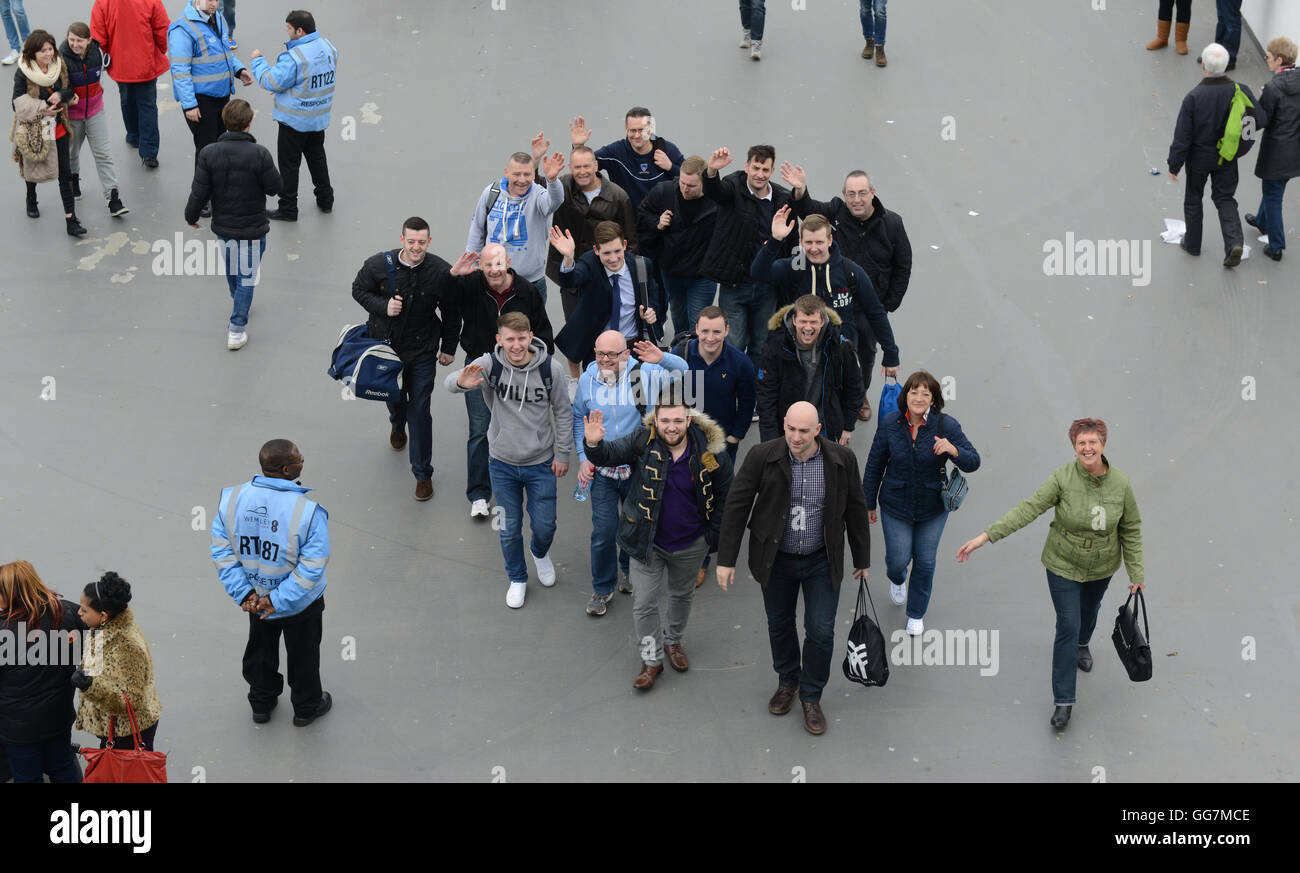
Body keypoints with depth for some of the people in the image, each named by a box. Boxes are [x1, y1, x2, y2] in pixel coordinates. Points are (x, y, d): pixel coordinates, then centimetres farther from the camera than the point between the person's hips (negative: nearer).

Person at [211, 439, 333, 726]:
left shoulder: (232, 498, -19)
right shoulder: (308, 511, -31)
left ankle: (261, 703, 51)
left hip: (255, 597, 4)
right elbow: (312, 569, -29)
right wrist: (279, 601, -21)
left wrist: (243, 593, -11)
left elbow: (222, 551, -13)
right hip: (302, 605, -3)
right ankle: (306, 707, 46)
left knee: (260, 650, 30)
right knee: (303, 655, 24)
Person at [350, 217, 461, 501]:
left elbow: (451, 313, -3)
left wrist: (449, 348, 4)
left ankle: (423, 474, 11)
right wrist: (383, 306, -18)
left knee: (420, 411, -2)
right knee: (393, 396, 26)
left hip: (422, 352, -2)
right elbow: (359, 289, 1)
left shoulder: (441, 272, -17)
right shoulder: (378, 265, -16)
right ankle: (398, 425, 64)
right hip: (385, 344, 2)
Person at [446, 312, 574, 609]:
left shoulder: (551, 369, -16)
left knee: (544, 526, 12)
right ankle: (517, 579, 38)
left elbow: (563, 413, -4)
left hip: (541, 464, 0)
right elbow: (451, 382, -31)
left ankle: (541, 553, 47)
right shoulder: (489, 365, -18)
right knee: (509, 529, 14)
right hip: (502, 463, 0)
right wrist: (461, 381, -55)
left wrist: (562, 453, -1)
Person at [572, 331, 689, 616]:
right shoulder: (587, 381, -5)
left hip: (637, 468, 0)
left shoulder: (644, 375, -12)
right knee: (604, 531, -1)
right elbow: (578, 419, 8)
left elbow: (684, 373, -14)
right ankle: (602, 589, 17)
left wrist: (662, 358, -35)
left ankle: (629, 569, 45)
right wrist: (583, 457, 0)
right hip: (601, 470, 0)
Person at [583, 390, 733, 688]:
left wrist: (714, 536, 0)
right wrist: (594, 445, -48)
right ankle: (651, 659, 22)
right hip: (647, 541, -1)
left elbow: (723, 496, -4)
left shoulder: (710, 453, -17)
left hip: (690, 544, 1)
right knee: (644, 603, 3)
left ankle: (673, 641, 49)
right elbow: (611, 454, -24)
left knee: (682, 594, 24)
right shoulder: (643, 442, -18)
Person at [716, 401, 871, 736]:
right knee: (779, 624, 17)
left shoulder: (841, 459, -13)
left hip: (822, 561, 0)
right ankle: (787, 682, 43)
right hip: (777, 559, 0)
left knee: (821, 632, 1)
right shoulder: (762, 456, -17)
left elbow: (855, 510, 0)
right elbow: (736, 506, -10)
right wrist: (726, 559, -10)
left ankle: (811, 696, 23)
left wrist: (862, 559, 8)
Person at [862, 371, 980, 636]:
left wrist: (954, 450, -37)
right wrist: (869, 503, 5)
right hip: (896, 507, 0)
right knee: (898, 559, 4)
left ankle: (916, 614, 34)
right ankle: (897, 579, 45)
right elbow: (875, 464, -2)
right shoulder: (890, 423, -13)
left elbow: (973, 462, -15)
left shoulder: (946, 425, -16)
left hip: (932, 509, 0)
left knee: (925, 561, 9)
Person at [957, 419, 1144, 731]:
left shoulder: (1120, 483, -16)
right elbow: (1028, 509, -28)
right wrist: (987, 535, -37)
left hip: (1102, 566, 3)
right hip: (1064, 565, -3)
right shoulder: (1063, 478, -24)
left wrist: (1136, 573, -1)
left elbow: (1131, 529, -5)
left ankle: (1082, 644, 65)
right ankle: (1063, 701, 4)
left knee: (1090, 608, 29)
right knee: (1067, 626, -5)